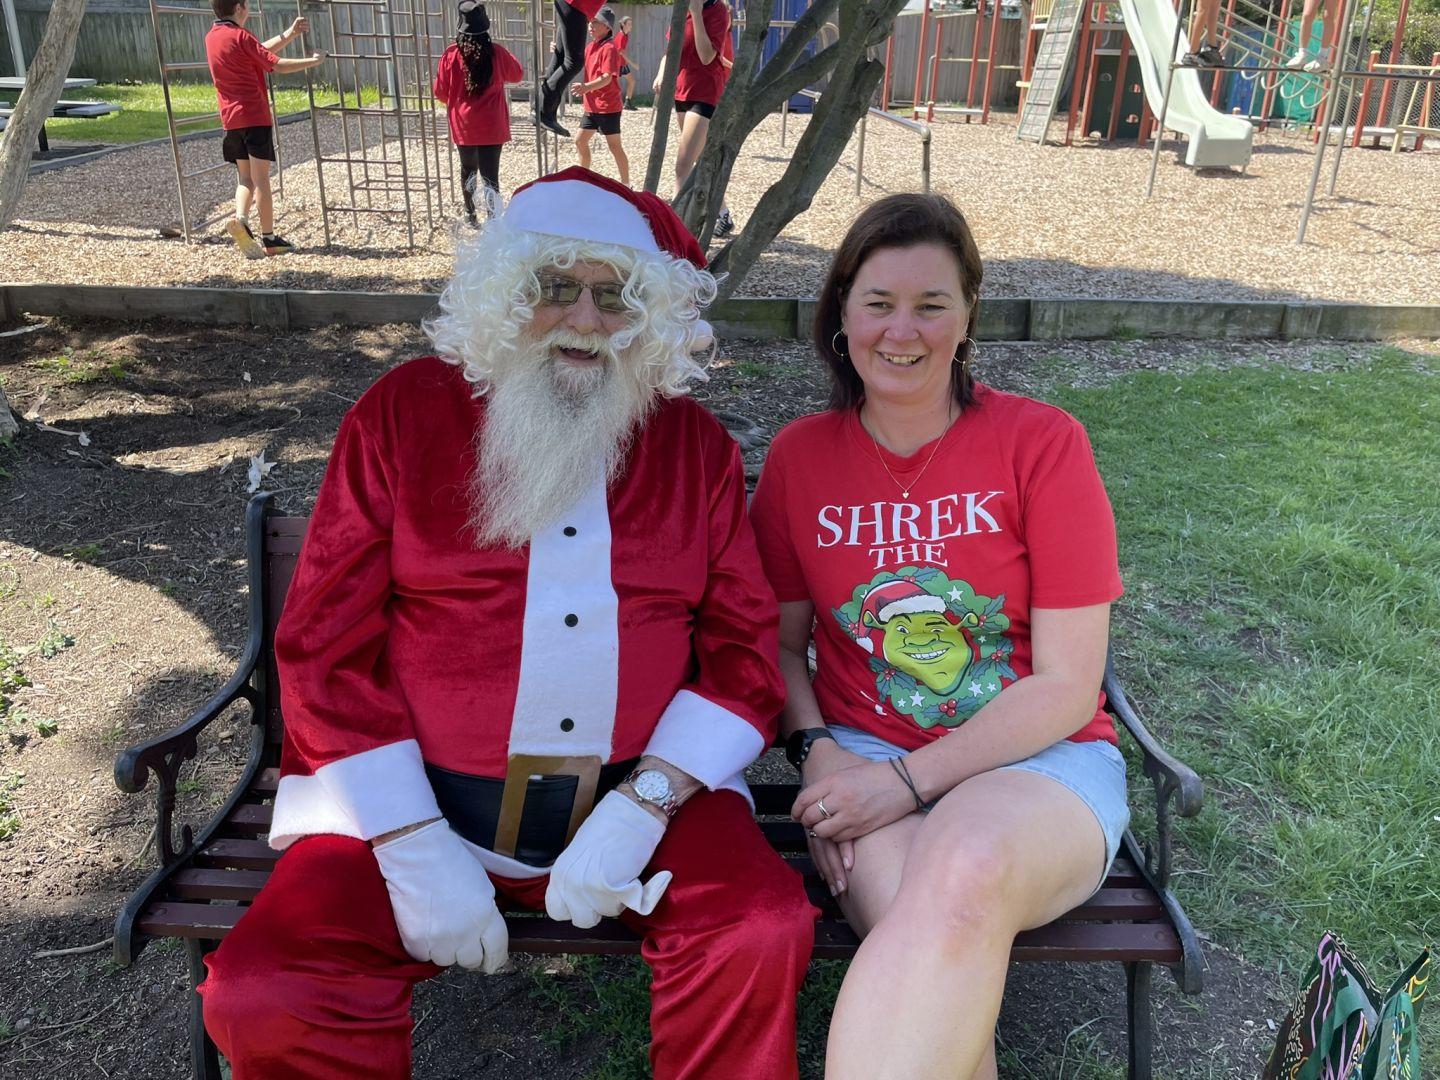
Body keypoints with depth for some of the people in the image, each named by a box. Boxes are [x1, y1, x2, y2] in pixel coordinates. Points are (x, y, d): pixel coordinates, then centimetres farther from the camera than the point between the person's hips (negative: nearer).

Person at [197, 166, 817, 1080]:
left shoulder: (696, 445, 7)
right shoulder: (405, 412, 3)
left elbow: (744, 643, 2)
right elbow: (325, 645, -1)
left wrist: (644, 804, -13)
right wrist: (414, 851, -10)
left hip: (645, 789, 1)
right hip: (414, 797, 0)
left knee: (763, 935, -24)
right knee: (265, 999, -21)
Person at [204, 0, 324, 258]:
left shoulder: (212, 37, 14)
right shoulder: (241, 36, -10)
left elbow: (261, 50, 16)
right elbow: (276, 65, -10)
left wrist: (291, 33, 15)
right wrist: (312, 61, 0)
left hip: (231, 118, 7)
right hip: (255, 116, -7)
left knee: (245, 177, 12)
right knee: (260, 177, -3)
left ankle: (240, 219, -13)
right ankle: (269, 238, 0)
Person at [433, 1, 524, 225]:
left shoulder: (451, 54, -8)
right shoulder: (497, 53, -9)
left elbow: (440, 92, 2)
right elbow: (518, 74, 11)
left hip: (463, 126, 2)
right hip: (492, 126, -2)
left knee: (468, 170, 23)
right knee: (490, 175, -2)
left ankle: (470, 214, 37)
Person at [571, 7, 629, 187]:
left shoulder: (609, 48, -15)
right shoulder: (591, 46, 12)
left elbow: (607, 78, -26)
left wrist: (586, 87, -41)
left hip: (608, 106, -9)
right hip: (592, 105, 9)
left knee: (614, 146, -3)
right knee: (580, 140, 13)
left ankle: (626, 184, 6)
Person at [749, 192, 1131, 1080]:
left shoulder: (1043, 443, -6)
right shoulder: (801, 455, 4)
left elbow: (1067, 687, -7)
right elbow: (783, 641, 10)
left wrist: (907, 779, -15)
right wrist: (816, 752, -9)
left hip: (1039, 760, -1)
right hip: (863, 753, 2)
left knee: (966, 872, -36)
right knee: (933, 924, -31)